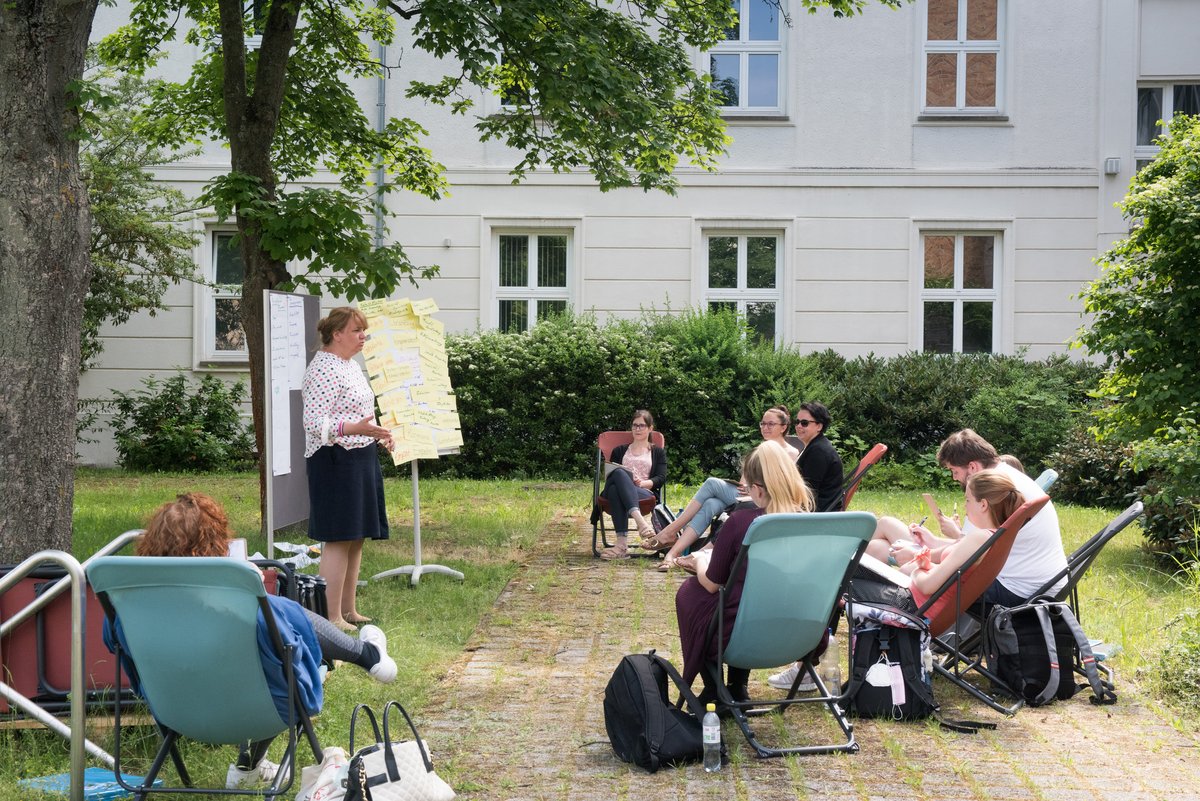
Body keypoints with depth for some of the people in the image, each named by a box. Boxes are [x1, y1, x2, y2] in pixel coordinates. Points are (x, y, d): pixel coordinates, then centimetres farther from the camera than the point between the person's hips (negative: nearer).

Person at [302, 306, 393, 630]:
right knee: (338, 539, -9)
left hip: (360, 460, 10)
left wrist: (377, 434, 31)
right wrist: (355, 428, -35)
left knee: (356, 538, 12)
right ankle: (333, 618, -5)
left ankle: (349, 610, 19)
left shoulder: (349, 366, 17)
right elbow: (314, 422, -23)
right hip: (335, 461, -10)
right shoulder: (323, 369, -15)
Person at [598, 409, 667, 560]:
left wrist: (643, 483, -9)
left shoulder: (658, 453, 29)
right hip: (614, 488, 2)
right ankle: (640, 519, -59)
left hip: (645, 493, -2)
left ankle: (622, 544, -57)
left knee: (615, 490, -41)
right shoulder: (619, 450, 34)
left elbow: (661, 478, 12)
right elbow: (608, 475, 22)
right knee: (620, 473, -40)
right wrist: (625, 479, -3)